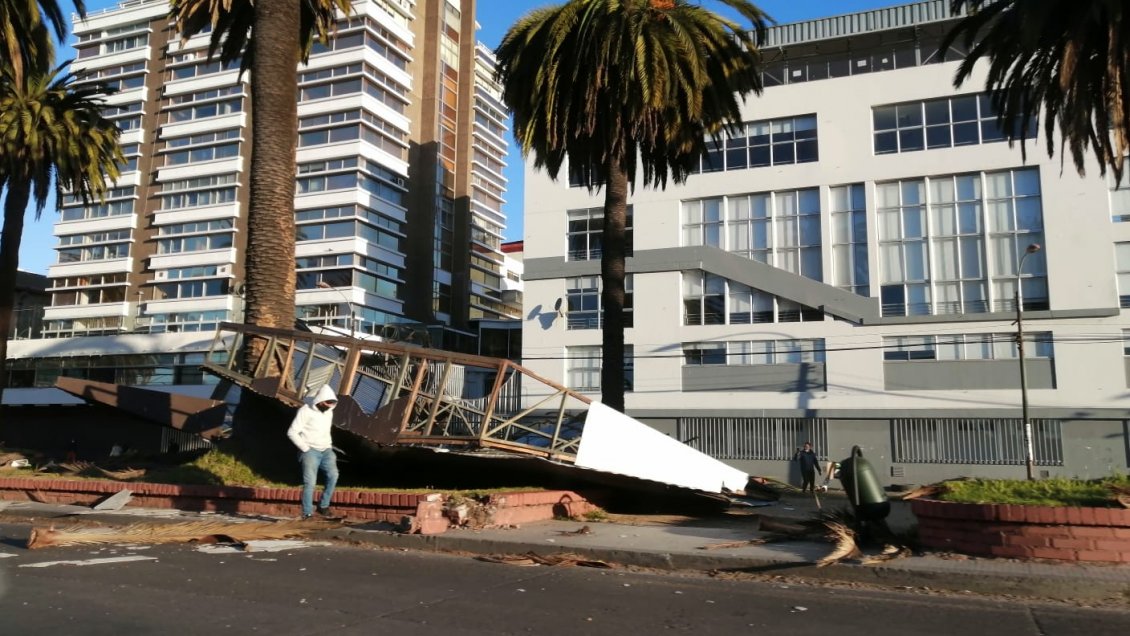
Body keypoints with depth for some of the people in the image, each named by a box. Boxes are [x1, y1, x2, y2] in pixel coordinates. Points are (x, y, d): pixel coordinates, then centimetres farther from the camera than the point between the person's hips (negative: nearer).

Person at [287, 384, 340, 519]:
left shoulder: (329, 412, 15)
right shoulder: (306, 411, -6)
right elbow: (292, 432, -10)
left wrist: (329, 448, 13)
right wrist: (306, 449, -13)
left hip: (325, 451, 5)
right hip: (310, 451, -5)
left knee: (333, 475, -17)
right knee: (310, 482, -14)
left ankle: (323, 506, -6)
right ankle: (307, 513, -7)